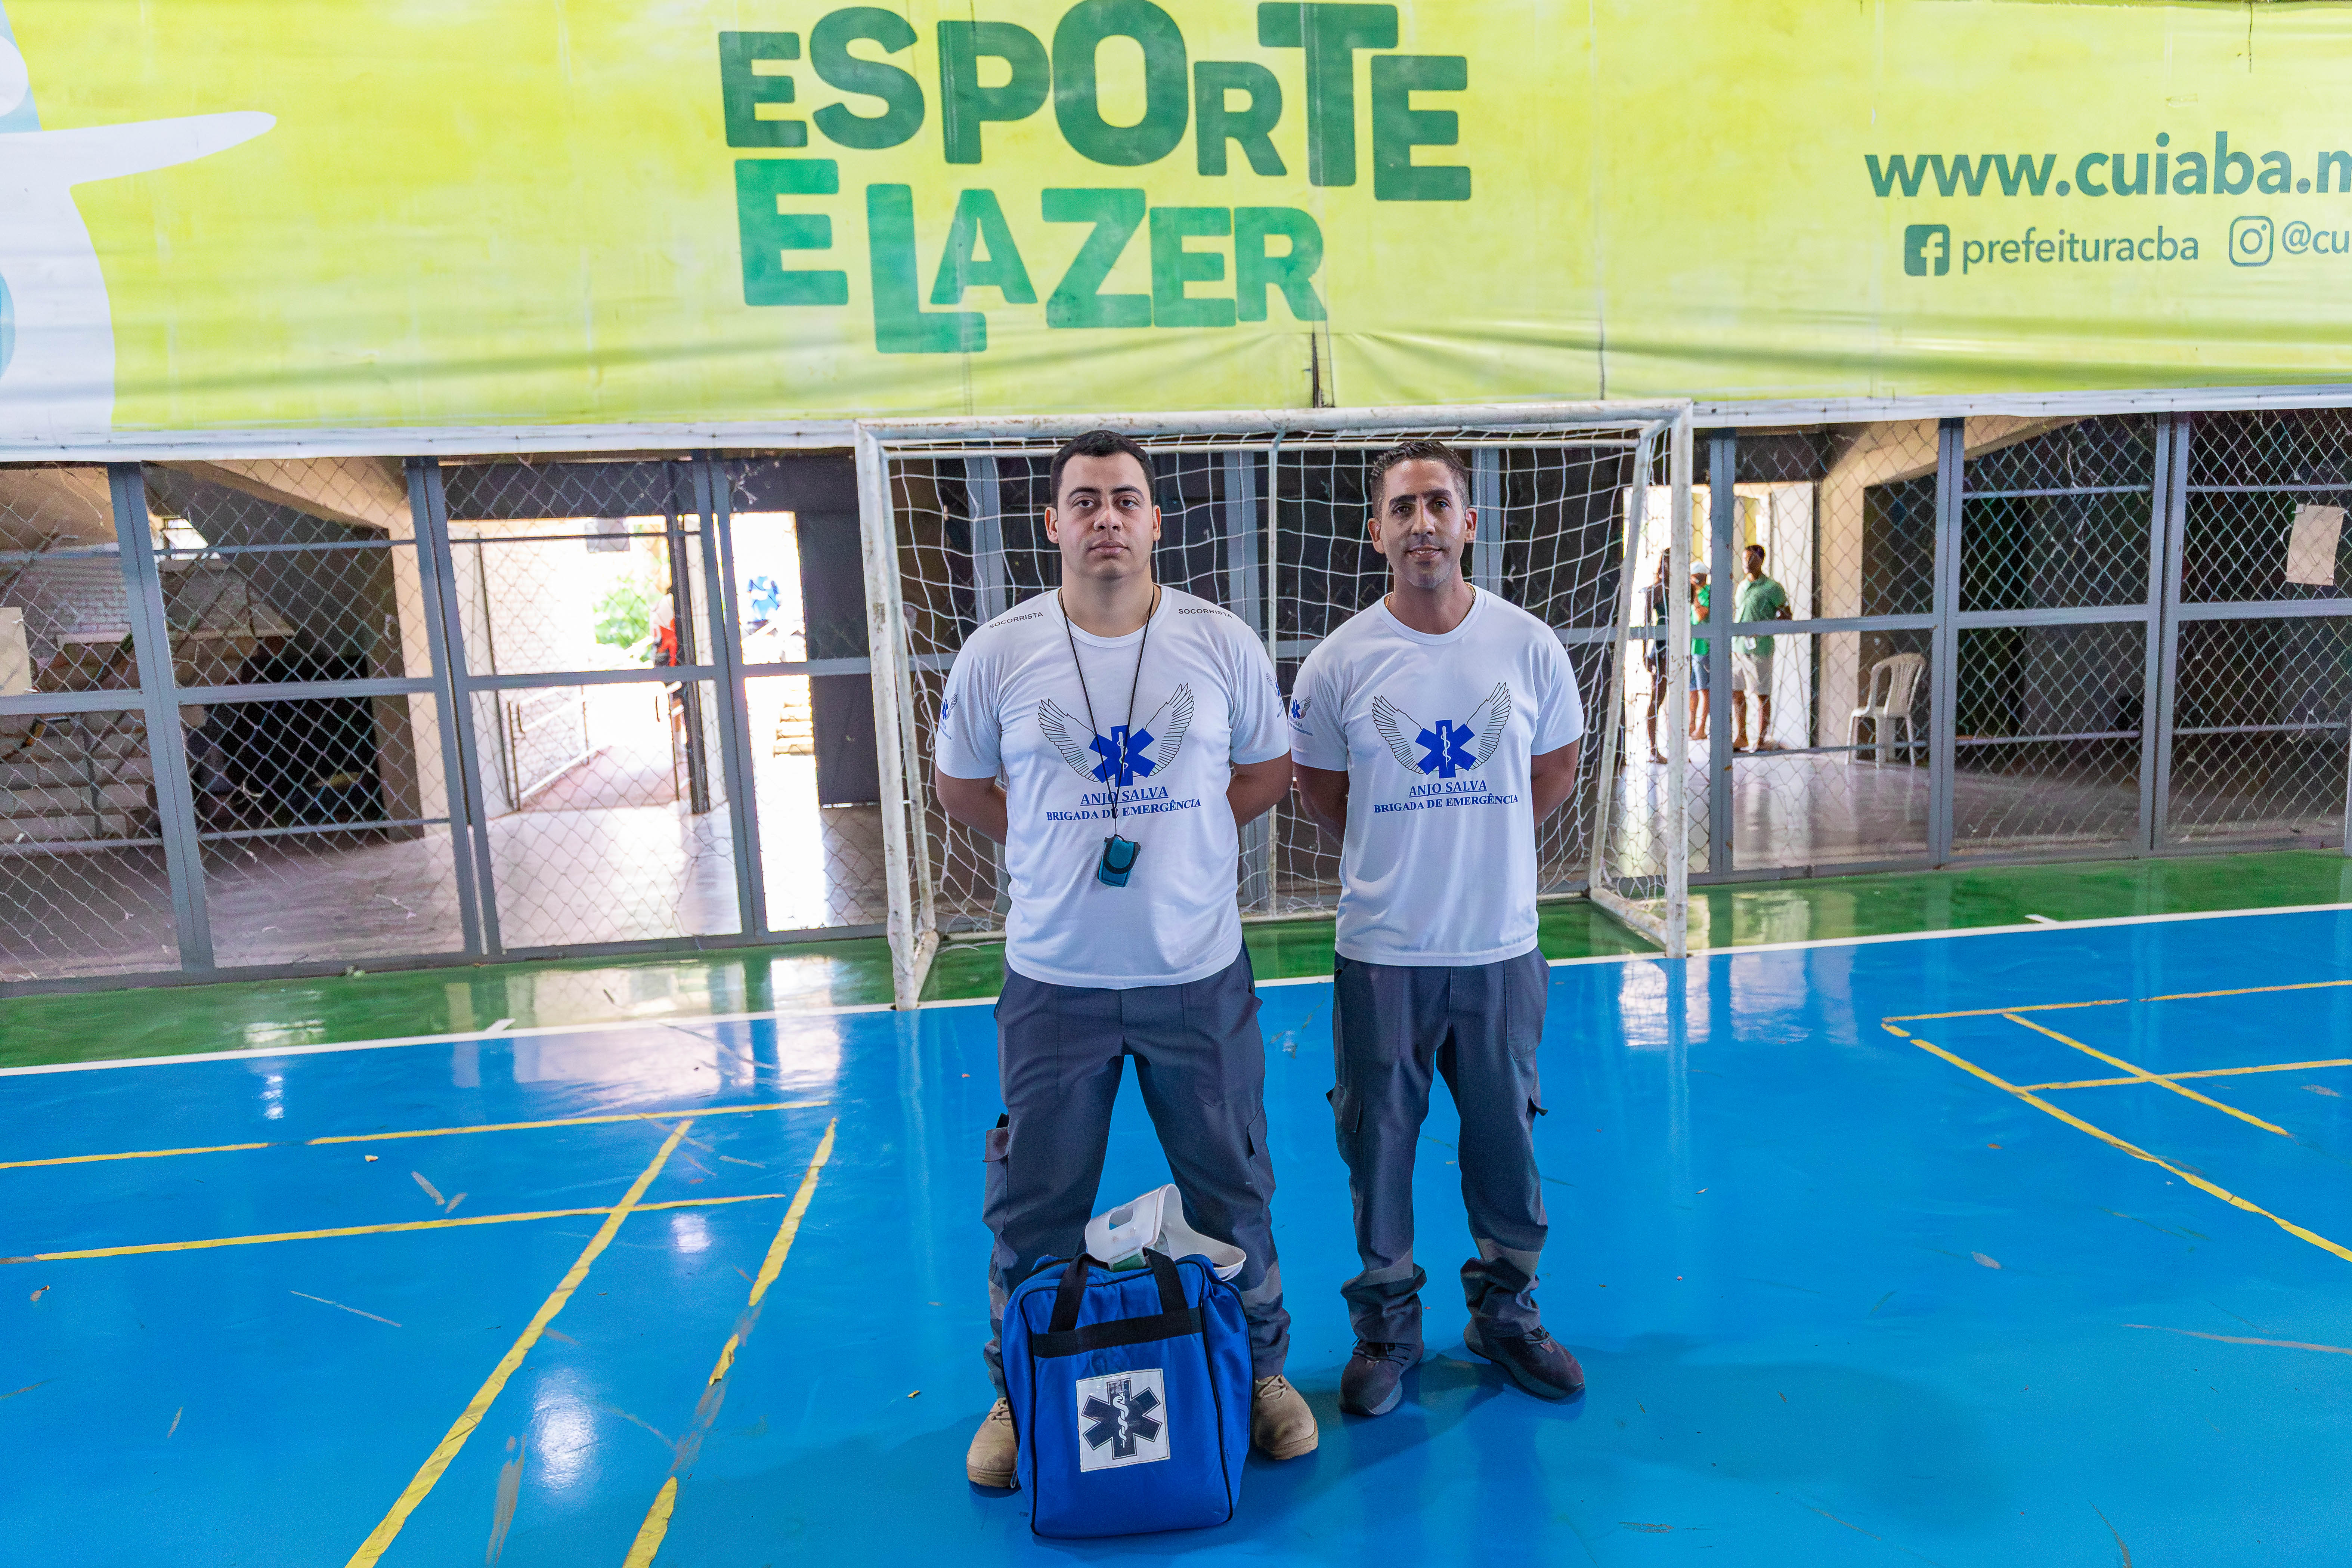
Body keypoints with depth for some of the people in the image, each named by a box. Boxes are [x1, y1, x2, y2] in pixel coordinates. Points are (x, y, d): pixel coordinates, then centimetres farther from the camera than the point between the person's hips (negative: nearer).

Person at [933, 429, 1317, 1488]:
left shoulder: (1222, 643, -3)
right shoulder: (998, 654, -4)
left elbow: (1267, 770, 9)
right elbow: (958, 786, 9)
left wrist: (1175, 838, 0)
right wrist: (1061, 846, 1)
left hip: (1199, 973, 1)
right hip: (1053, 979, 0)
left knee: (1231, 1196, 15)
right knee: (1034, 1210, 13)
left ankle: (1260, 1373, 39)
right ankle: (1022, 1396, 36)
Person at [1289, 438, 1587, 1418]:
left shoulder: (1528, 644, -2)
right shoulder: (1339, 661, -7)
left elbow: (1556, 767, 12)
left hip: (1501, 945, 2)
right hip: (1381, 953, -1)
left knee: (1506, 1137, 13)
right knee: (1378, 1142, 8)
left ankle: (1506, 1311, 35)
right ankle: (1386, 1326, 29)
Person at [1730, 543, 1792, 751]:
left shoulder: (1772, 587, -3)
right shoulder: (1741, 585, 16)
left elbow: (1786, 614, -3)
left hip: (1758, 648, -6)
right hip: (1736, 646, 6)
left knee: (1762, 695, 0)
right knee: (1736, 693, 7)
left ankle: (1762, 740, 4)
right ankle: (1740, 738, 15)